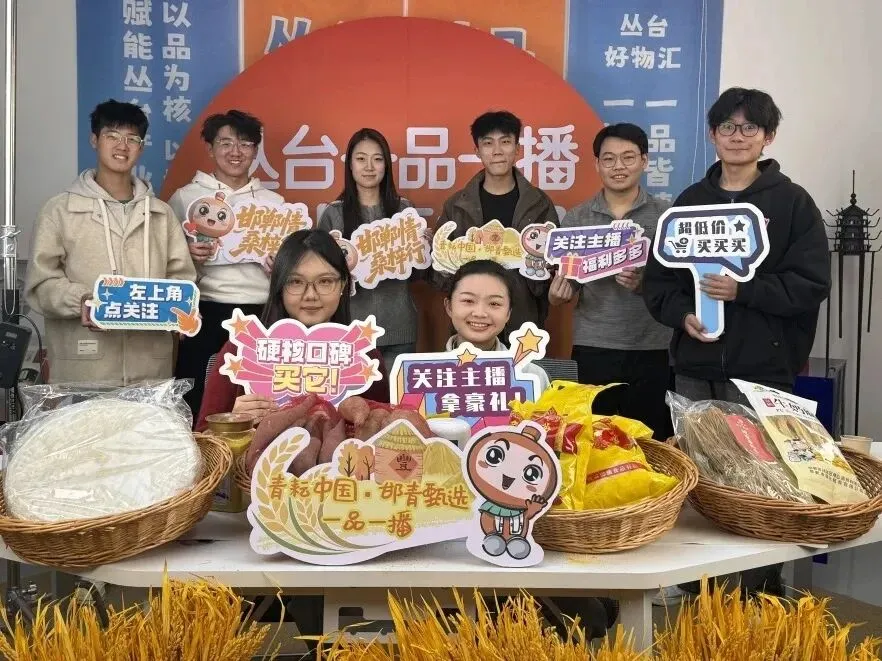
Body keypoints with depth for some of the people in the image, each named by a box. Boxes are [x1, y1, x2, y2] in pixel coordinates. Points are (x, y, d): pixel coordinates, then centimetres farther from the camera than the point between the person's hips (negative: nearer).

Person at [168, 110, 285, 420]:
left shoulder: (274, 201, 12)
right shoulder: (185, 197, 6)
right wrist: (186, 256, -13)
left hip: (262, 317, 2)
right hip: (206, 316, -2)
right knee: (199, 406, 1)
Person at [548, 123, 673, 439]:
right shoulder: (575, 218, 5)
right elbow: (561, 288, 7)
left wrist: (645, 284, -21)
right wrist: (557, 293, -16)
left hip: (652, 350, -1)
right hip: (593, 349, 1)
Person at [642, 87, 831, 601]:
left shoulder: (793, 202, 1)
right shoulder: (690, 202, 11)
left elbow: (812, 284, -6)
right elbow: (658, 278, 9)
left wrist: (743, 291, -18)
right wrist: (682, 314, -10)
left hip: (764, 370, -3)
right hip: (696, 368, 4)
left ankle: (761, 595, 17)